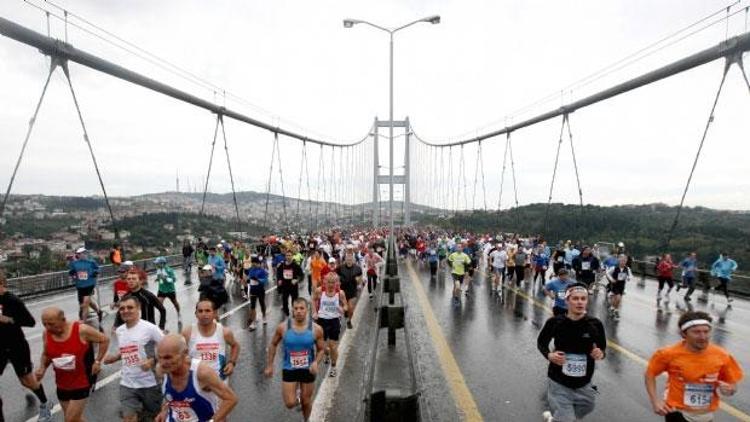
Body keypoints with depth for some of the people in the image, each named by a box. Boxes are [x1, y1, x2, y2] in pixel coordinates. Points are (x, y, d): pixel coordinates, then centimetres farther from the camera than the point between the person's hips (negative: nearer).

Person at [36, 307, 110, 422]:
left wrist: (97, 361, -11)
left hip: (82, 383, -5)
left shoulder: (81, 330, -22)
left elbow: (104, 340, -9)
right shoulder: (46, 334, -7)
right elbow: (46, 355, 11)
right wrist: (42, 368, -7)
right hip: (62, 385, 5)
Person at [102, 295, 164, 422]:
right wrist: (113, 358, 2)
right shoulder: (119, 331, 5)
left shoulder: (150, 328, -15)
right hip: (127, 384, 4)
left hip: (149, 384, -4)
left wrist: (152, 361, -24)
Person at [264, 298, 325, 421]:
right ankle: (295, 397, 35)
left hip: (308, 369, 0)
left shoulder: (316, 329, -14)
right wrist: (269, 365, 4)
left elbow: (321, 349, -2)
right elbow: (273, 345, 2)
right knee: (290, 404, -2)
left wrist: (316, 362, -20)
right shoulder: (283, 327, -14)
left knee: (306, 401, 15)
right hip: (289, 369, 0)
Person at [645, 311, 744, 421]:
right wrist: (655, 401, -14)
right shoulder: (669, 354, -19)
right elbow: (649, 374, -5)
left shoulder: (722, 356, -11)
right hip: (678, 412, -4)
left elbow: (732, 386, 4)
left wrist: (728, 390, -19)